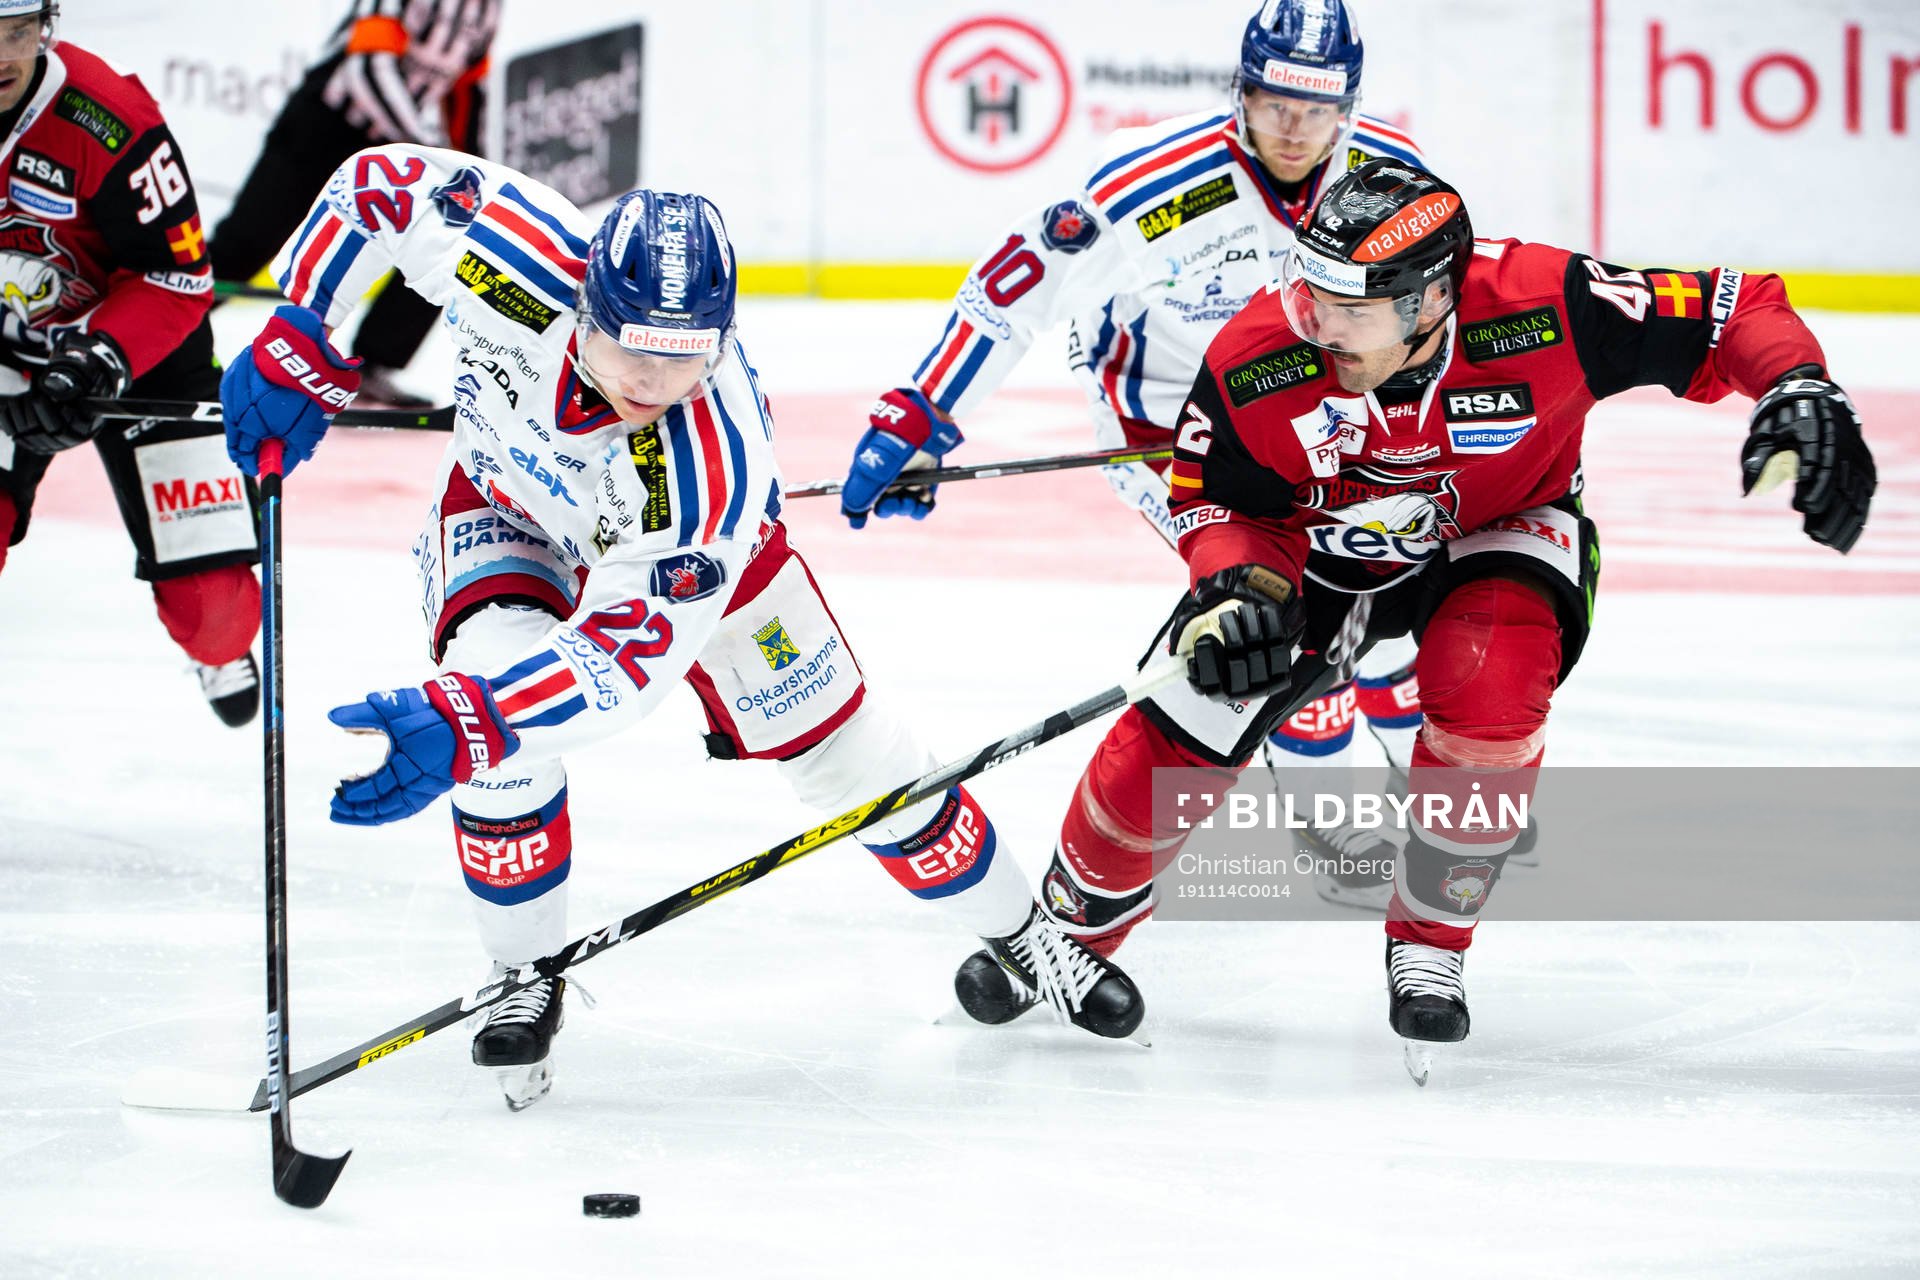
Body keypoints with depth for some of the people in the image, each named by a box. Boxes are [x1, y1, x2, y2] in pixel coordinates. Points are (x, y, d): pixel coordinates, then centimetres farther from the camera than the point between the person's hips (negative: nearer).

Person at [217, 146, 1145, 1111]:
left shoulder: (714, 465, -45)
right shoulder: (517, 260, -40)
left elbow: (627, 654, -43)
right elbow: (377, 180, -22)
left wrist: (465, 726, -55)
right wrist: (296, 347, -23)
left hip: (674, 548, -1)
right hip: (507, 501, 2)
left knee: (845, 754, 3)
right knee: (489, 682, -27)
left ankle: (1019, 933, 31)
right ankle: (524, 978, -3)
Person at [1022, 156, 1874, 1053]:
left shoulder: (1543, 309, -36)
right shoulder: (1256, 360, -30)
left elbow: (1736, 314, -27)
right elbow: (1214, 500, -13)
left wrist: (1802, 394, -44)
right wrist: (1240, 585, -33)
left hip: (1502, 533, -1)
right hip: (1318, 540, 1)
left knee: (1487, 688, -32)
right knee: (1182, 729, -9)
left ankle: (1429, 946, -8)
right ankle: (1072, 928, 21)